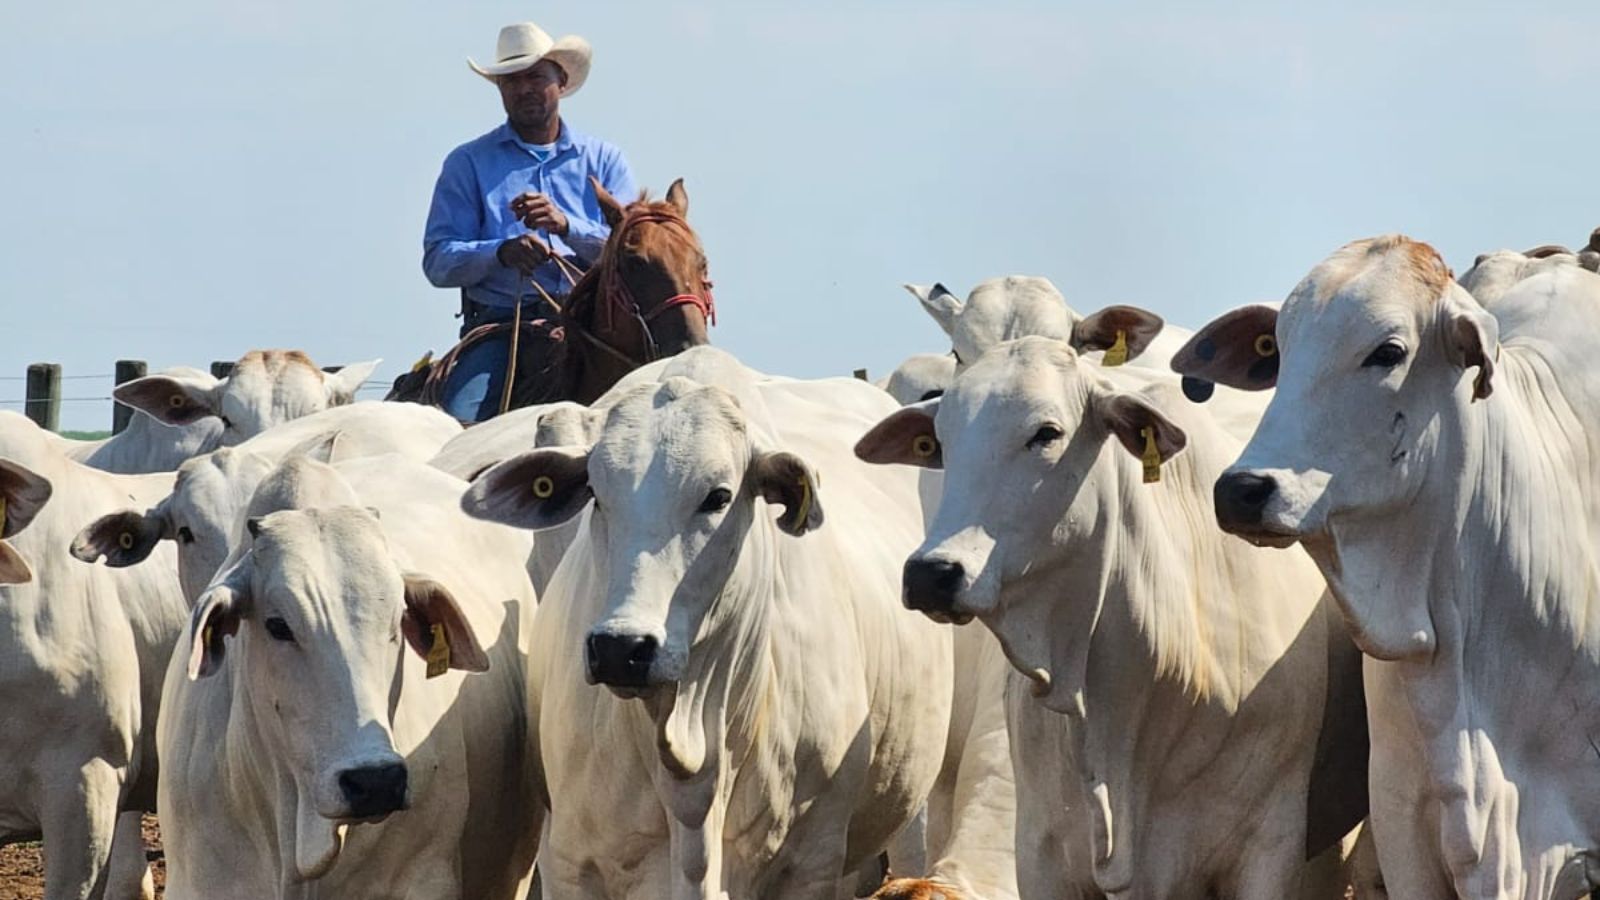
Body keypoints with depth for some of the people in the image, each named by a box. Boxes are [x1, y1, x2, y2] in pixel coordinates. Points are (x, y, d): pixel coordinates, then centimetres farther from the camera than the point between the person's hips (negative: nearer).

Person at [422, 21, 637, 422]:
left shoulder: (604, 160, 17)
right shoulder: (468, 163, 14)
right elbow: (438, 262, 4)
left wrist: (567, 226, -13)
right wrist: (501, 252, -16)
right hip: (498, 325, 0)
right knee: (462, 423, -27)